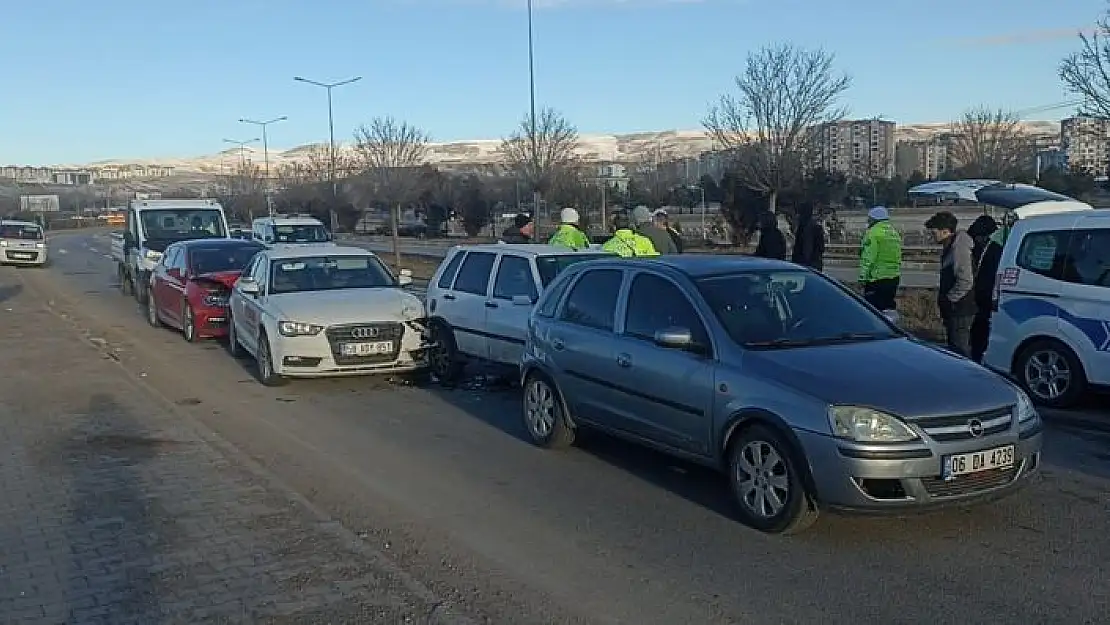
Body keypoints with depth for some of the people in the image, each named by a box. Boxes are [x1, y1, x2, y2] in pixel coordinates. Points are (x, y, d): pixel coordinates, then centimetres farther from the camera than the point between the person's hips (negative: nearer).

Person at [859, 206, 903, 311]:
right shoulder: (895, 232, 16)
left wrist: (863, 277, -13)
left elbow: (868, 258, -16)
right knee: (890, 308, 14)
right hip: (894, 278, 9)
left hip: (877, 279, -8)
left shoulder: (873, 232, -11)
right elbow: (898, 258, 18)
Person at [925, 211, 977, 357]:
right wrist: (942, 298, 14)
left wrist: (948, 299, -16)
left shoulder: (959, 249, -19)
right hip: (954, 311, 11)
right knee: (954, 348, 17)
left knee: (960, 350, -8)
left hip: (960, 311, -11)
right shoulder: (949, 248, 14)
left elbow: (966, 282, -24)